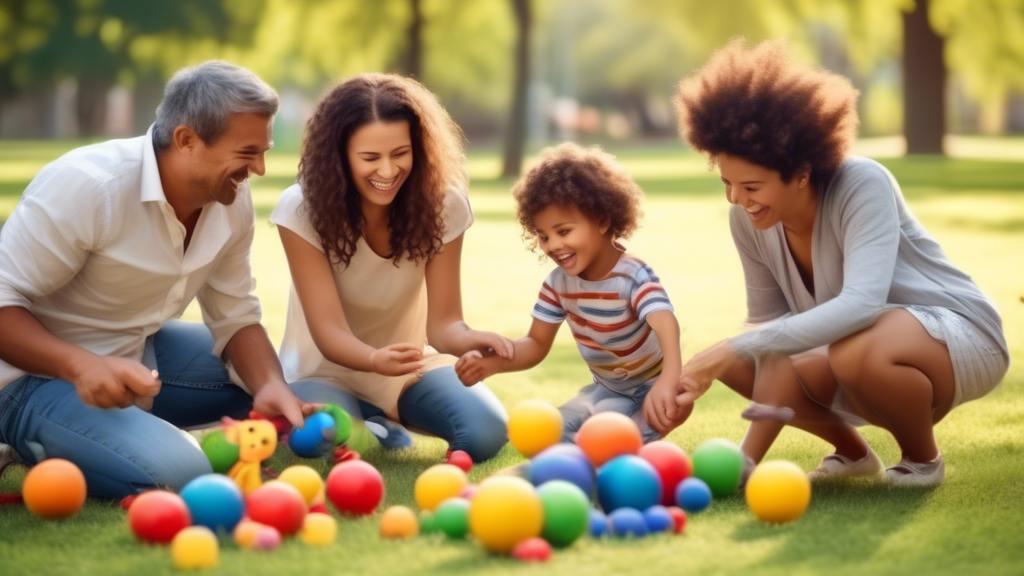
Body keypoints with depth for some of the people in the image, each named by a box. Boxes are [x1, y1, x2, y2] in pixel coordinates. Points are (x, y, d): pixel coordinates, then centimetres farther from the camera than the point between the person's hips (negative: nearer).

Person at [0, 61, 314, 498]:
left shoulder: (232, 200, -3)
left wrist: (273, 388, -17)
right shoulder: (84, 186, -25)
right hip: (41, 369, -8)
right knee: (179, 475, -28)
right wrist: (81, 365, -41)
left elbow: (236, 318, 5)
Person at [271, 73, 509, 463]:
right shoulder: (301, 210, -24)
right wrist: (376, 359, -51)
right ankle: (362, 421, 3)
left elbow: (442, 321, -18)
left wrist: (468, 340, -43)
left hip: (412, 364, 3)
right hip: (328, 370, -2)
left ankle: (383, 422, 7)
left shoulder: (443, 204, -17)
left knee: (485, 433, -24)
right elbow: (329, 330, -28)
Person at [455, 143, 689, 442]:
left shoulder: (633, 277, -27)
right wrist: (490, 363, -24)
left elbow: (665, 324, -47)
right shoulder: (559, 283, -8)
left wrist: (668, 382, -69)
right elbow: (537, 344, 0)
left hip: (650, 390, -5)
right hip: (607, 390, 5)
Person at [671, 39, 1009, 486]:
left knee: (857, 352, -39)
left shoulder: (862, 185, -28)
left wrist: (737, 348, -45)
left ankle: (922, 458, -7)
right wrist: (750, 456, -21)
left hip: (963, 340, -7)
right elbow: (770, 324, -8)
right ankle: (851, 451, 13)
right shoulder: (747, 219, -11)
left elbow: (861, 303, -40)